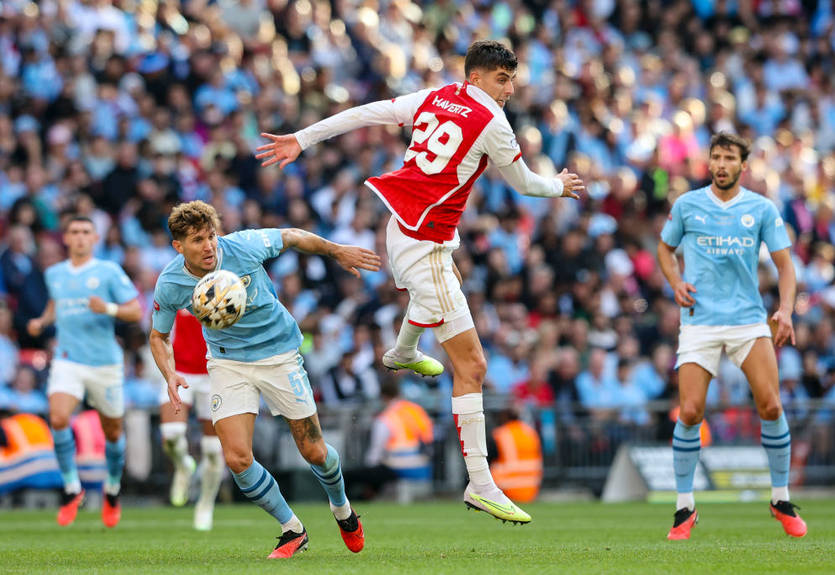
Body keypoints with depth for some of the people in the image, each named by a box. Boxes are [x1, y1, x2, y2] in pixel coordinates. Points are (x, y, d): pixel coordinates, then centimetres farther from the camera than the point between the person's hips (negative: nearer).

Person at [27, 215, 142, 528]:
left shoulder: (109, 272, -2)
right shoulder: (54, 274, 10)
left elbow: (136, 312, -5)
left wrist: (109, 308, -23)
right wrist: (42, 322, 11)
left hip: (104, 362, -2)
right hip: (67, 361, 2)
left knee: (112, 432, 9)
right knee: (59, 419, -22)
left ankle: (112, 489, 35)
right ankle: (72, 489, -10)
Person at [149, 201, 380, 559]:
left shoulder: (243, 247, -23)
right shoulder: (170, 286, -17)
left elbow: (292, 237, -3)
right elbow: (159, 336, 0)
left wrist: (337, 252, 8)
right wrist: (169, 374, -19)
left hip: (278, 352, -1)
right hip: (228, 364, 1)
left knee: (314, 452, 4)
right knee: (237, 458, -16)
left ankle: (342, 509, 38)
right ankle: (292, 530, 8)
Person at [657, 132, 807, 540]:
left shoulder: (762, 209, 3)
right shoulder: (686, 205, 5)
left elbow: (784, 263, 3)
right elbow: (665, 249, 20)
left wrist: (785, 310, -12)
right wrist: (676, 283, 0)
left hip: (749, 319, 0)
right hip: (700, 321, 0)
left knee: (771, 406, -10)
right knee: (689, 412, -10)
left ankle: (781, 500, 8)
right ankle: (684, 508, 4)